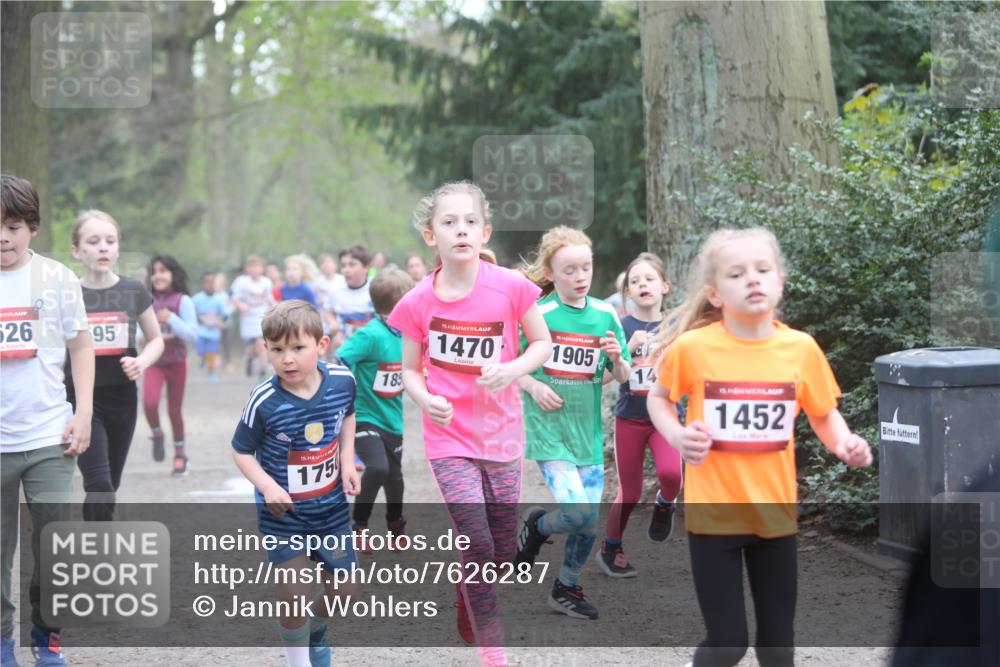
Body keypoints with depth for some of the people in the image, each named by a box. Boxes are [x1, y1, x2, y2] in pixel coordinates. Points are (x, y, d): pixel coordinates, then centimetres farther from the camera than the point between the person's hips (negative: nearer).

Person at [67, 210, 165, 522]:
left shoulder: (134, 292, 1)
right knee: (99, 487, -16)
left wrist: (141, 362, -10)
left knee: (109, 487, 12)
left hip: (122, 398, 3)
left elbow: (156, 340, 12)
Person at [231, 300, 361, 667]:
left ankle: (316, 630, 45)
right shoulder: (265, 401, -24)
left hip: (331, 506, 4)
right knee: (294, 595, -5)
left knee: (343, 588, 14)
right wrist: (268, 486, -24)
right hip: (283, 513, -4)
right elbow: (241, 451, -10)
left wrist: (346, 461, 0)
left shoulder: (342, 380, -13)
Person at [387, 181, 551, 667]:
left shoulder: (509, 288, -10)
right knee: (477, 545, -13)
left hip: (502, 434, 2)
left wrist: (512, 370, -17)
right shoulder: (417, 303, -7)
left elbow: (543, 344, 2)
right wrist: (426, 398, -17)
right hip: (450, 436, -1)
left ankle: (466, 616, 41)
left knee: (504, 555, 10)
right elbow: (410, 369, 4)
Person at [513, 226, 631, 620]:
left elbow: (623, 378, 6)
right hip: (548, 429, -4)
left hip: (588, 431, 4)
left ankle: (567, 589, 28)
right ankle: (536, 527, 14)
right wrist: (532, 386, -15)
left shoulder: (604, 315, 3)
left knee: (589, 521, 5)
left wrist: (617, 359, -14)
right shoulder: (536, 314, -7)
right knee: (578, 511, -18)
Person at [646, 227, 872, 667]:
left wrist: (844, 444, -10)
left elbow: (823, 413, 10)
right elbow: (659, 398, 7)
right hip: (713, 514, -3)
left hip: (775, 512, 3)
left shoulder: (801, 348, -5)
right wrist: (677, 436, -12)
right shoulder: (692, 347, -11)